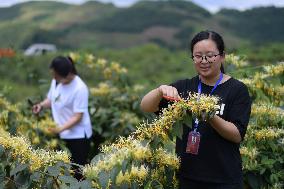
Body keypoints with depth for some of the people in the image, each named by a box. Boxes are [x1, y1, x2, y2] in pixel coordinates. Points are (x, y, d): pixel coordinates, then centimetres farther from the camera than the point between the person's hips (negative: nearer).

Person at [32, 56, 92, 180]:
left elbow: (78, 117, -22)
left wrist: (60, 128, -33)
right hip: (62, 135, 7)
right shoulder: (56, 82, -2)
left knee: (77, 170, 2)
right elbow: (50, 100, 14)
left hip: (78, 136, -7)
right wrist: (41, 105, -9)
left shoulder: (80, 88, -23)